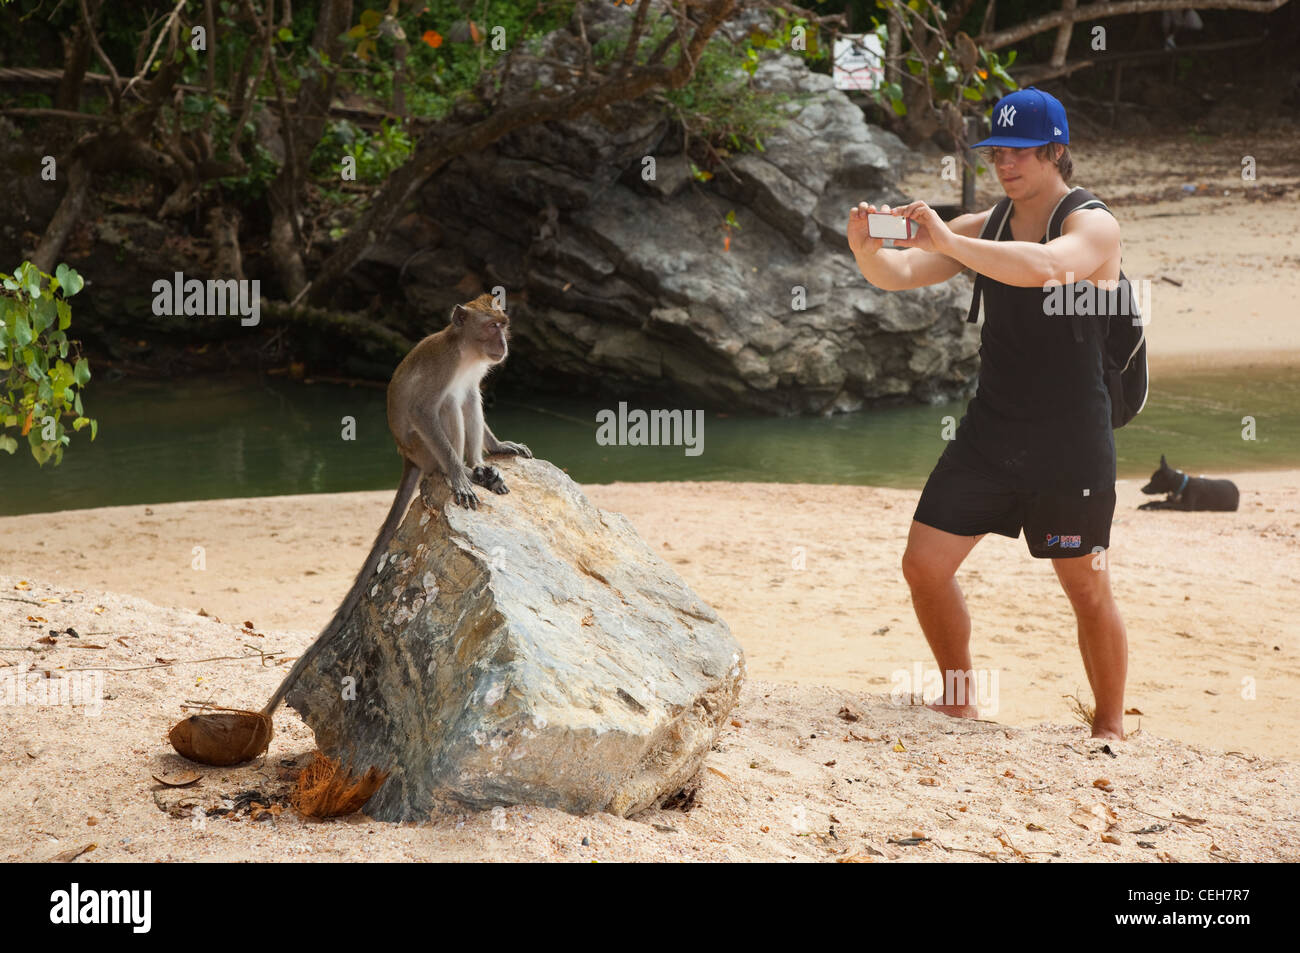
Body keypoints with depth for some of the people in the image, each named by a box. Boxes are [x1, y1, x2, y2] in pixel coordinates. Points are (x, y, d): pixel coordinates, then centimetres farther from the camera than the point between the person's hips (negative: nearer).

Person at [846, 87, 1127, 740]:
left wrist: (947, 241, -36)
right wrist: (866, 249, -24)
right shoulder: (983, 227, 9)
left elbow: (1043, 267, -32)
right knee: (924, 565, 3)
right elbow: (897, 274, -1)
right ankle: (959, 700, 21)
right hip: (989, 433, 6)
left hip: (1071, 442, -5)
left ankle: (1111, 726, 18)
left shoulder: (1093, 226, -9)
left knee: (1088, 590, 2)